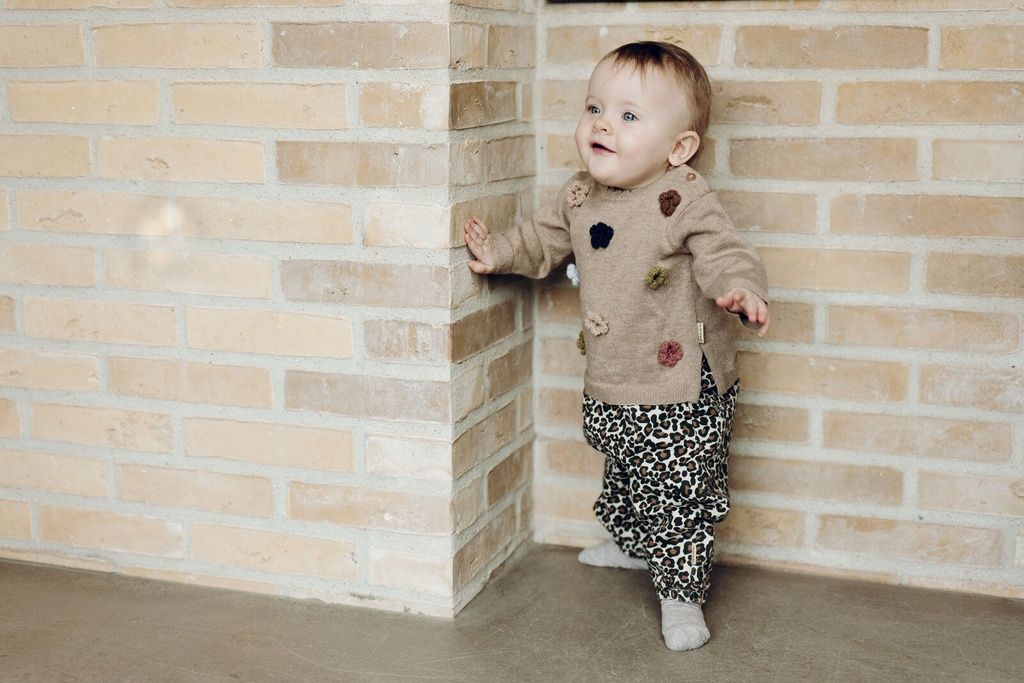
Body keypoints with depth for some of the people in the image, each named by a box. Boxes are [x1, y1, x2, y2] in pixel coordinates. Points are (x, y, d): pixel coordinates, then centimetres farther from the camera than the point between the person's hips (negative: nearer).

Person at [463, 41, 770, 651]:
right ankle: (633, 543, 53)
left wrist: (742, 290, -44)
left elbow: (724, 255, -25)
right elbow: (545, 240, 18)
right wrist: (500, 252, 6)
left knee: (678, 496, 1)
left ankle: (682, 592, 17)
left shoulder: (687, 201, -20)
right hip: (609, 387, 7)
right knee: (624, 478, 28)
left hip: (681, 394, -7)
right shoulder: (579, 198, 1)